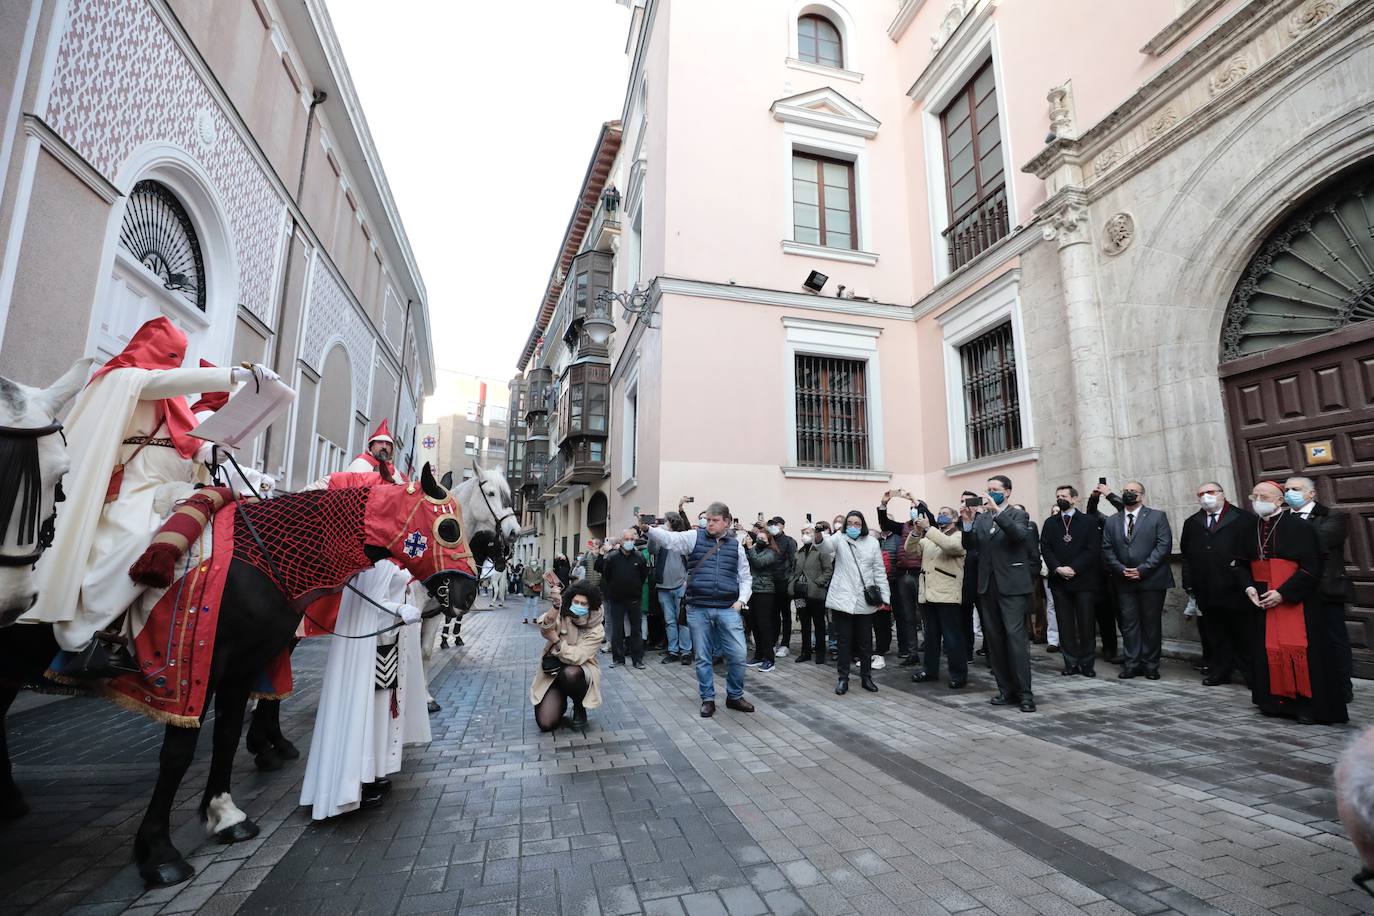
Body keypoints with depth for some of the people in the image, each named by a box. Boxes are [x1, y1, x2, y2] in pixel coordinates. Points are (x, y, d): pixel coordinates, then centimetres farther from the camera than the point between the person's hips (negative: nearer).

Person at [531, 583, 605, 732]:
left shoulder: (596, 630, -14)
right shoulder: (561, 614, -9)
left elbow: (576, 657, -24)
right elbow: (545, 629, -30)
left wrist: (555, 639, -26)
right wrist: (556, 606, -45)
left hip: (580, 672, -1)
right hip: (552, 672, 1)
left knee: (570, 673, -37)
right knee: (545, 724, -14)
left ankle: (579, 708, -5)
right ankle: (560, 703, 23)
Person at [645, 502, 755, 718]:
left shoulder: (736, 545, 8)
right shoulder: (694, 537, 3)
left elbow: (745, 577, 14)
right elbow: (669, 538, -10)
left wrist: (741, 600, 0)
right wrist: (648, 529, -27)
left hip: (727, 609, 1)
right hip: (698, 609, -1)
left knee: (738, 655, 1)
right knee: (703, 657, 8)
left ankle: (734, 696, 24)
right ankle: (708, 699, 26)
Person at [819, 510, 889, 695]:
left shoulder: (872, 542, 6)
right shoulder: (839, 540, 1)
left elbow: (879, 571, 8)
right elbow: (826, 546, -21)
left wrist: (885, 596, 2)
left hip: (865, 601, 2)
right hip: (842, 599, -2)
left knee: (865, 641, 11)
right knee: (843, 641, 4)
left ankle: (866, 677, 26)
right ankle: (842, 679, 14)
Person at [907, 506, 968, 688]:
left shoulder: (959, 536, -1)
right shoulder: (928, 537, 18)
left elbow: (950, 545, -23)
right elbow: (909, 549, 9)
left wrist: (928, 528, -21)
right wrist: (917, 531, -7)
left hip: (947, 595, -6)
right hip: (928, 594, 6)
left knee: (952, 637, -1)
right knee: (931, 635, 15)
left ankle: (959, 674, 9)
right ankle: (930, 670, 24)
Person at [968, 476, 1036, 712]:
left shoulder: (1018, 515, 0)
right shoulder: (982, 517, 13)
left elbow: (1020, 534, -21)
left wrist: (997, 511, -26)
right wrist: (970, 520, -10)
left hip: (1011, 586, -5)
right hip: (988, 586, 5)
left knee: (1015, 636, -10)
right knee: (994, 639, 7)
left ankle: (1024, 693, -3)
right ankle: (1006, 690, 16)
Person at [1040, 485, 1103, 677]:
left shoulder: (1088, 521, 3)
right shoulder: (1050, 523, 11)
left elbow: (1092, 550, -6)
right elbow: (1045, 548, 3)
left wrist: (1073, 568, -14)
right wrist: (1057, 568, -11)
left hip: (1083, 580, -2)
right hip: (1059, 581, 3)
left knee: (1087, 624, 2)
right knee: (1065, 624, 5)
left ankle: (1087, 664, 13)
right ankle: (1071, 663, 12)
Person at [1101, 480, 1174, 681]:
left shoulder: (1157, 517, 1)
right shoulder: (1112, 521, 11)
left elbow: (1164, 545, -8)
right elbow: (1107, 550, 8)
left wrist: (1143, 569, -14)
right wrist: (1121, 569, -7)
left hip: (1151, 579, -3)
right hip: (1124, 581, 3)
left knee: (1151, 623, 4)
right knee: (1129, 623, 4)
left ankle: (1150, 664, 14)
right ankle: (1133, 664, 10)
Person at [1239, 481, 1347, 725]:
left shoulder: (1299, 527, -9)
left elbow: (1310, 568, -13)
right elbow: (1242, 564, 13)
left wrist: (1283, 593, -18)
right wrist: (1249, 587, -4)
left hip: (1296, 602, -5)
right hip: (1262, 602, 5)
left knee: (1299, 649, -4)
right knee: (1269, 650, 7)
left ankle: (1308, 704, 8)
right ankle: (1276, 701, 18)